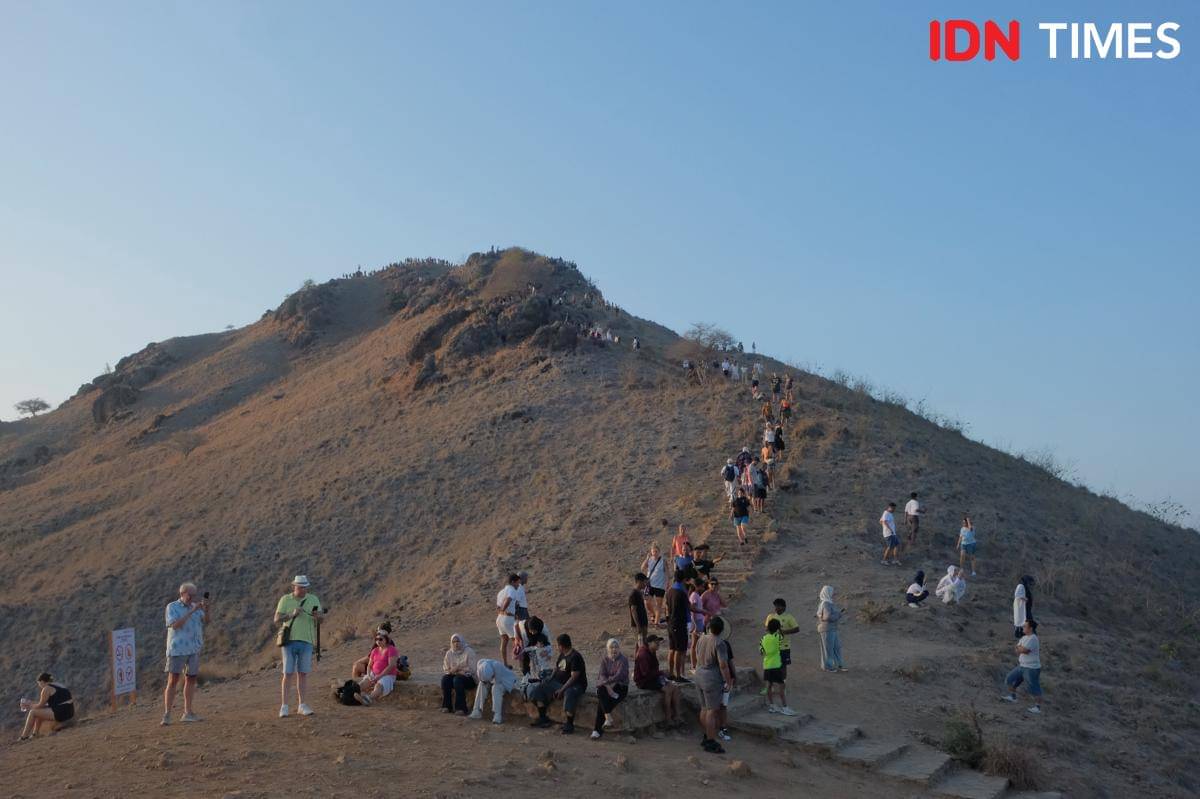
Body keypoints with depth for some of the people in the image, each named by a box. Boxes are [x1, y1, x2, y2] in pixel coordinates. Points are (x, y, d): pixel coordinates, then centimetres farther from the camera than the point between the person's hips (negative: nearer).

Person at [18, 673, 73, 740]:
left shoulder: (46, 688, -6)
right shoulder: (58, 685, 21)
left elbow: (40, 705, 2)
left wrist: (30, 706, 18)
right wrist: (32, 703, 28)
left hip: (60, 713, -9)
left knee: (33, 712, 2)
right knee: (39, 712, 26)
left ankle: (24, 737, 9)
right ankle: (34, 735, 28)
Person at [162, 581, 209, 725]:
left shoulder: (195, 607, 10)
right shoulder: (172, 607, -5)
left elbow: (205, 621, -3)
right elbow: (175, 625, -20)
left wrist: (206, 610, -23)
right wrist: (192, 611, -24)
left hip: (194, 649, 5)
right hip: (177, 650, -5)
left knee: (191, 679, 8)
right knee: (173, 681, -8)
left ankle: (188, 713, 14)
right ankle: (166, 715, -6)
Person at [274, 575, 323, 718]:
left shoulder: (313, 600, 7)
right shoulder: (285, 599, 2)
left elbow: (321, 619, 3)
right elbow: (277, 619, -4)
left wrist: (318, 615, -20)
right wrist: (292, 614, -18)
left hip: (306, 641, 2)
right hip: (290, 641, -2)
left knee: (303, 673, 5)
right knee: (288, 673, -3)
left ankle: (302, 705, 12)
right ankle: (284, 706, 1)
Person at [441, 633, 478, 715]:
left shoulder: (469, 652, -5)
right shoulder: (449, 653, 10)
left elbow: (472, 669, -12)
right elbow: (445, 670, 9)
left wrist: (457, 670, -19)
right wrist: (451, 671, -15)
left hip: (468, 677, -4)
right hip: (454, 676, 5)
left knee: (457, 679, -35)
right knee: (445, 678, -26)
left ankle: (461, 708, -34)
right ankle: (446, 706, -21)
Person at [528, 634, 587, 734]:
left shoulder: (575, 657, -19)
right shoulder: (562, 655, 10)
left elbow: (574, 677, -24)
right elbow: (556, 668, 20)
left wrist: (562, 689, -27)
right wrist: (549, 680, 2)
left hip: (575, 685, -10)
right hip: (559, 682, 10)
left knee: (569, 693, -42)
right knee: (540, 688, 1)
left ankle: (569, 725, -29)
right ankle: (543, 718, 7)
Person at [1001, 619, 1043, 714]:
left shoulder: (1032, 639, -22)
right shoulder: (1024, 638, 9)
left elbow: (1022, 650, -27)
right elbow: (1018, 649, 9)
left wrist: (1019, 647, -6)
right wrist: (1021, 649, -12)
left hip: (1032, 668, -10)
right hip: (1022, 666, 10)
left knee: (1034, 689, -3)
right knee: (1010, 679, 14)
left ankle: (1038, 707, 5)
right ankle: (1012, 696, 29)